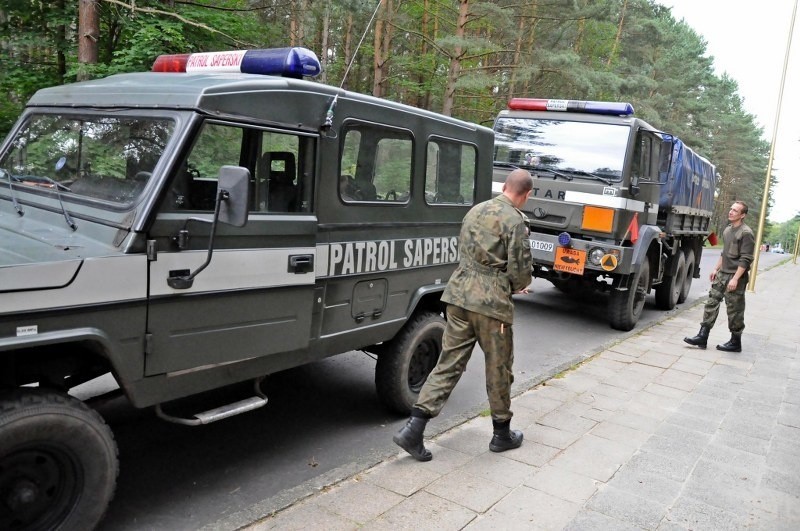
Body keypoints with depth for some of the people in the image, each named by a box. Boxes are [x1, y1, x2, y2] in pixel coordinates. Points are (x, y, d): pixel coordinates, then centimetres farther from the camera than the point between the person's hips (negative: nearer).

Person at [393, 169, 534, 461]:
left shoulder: (476, 210, 12)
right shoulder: (515, 221, -10)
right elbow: (520, 270, -11)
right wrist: (519, 286, 13)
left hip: (459, 294, 6)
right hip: (491, 302, -6)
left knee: (449, 363, 9)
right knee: (498, 369, 11)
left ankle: (414, 428, 3)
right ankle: (502, 433, 28)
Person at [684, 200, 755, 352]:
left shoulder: (746, 233, -13)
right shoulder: (727, 230, 12)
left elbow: (746, 259, -17)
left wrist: (735, 278, -21)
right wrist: (716, 269, 19)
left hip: (735, 277, -8)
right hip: (722, 274, 8)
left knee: (735, 310, 1)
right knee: (711, 303, 4)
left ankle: (735, 342, 13)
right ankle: (702, 337, 7)